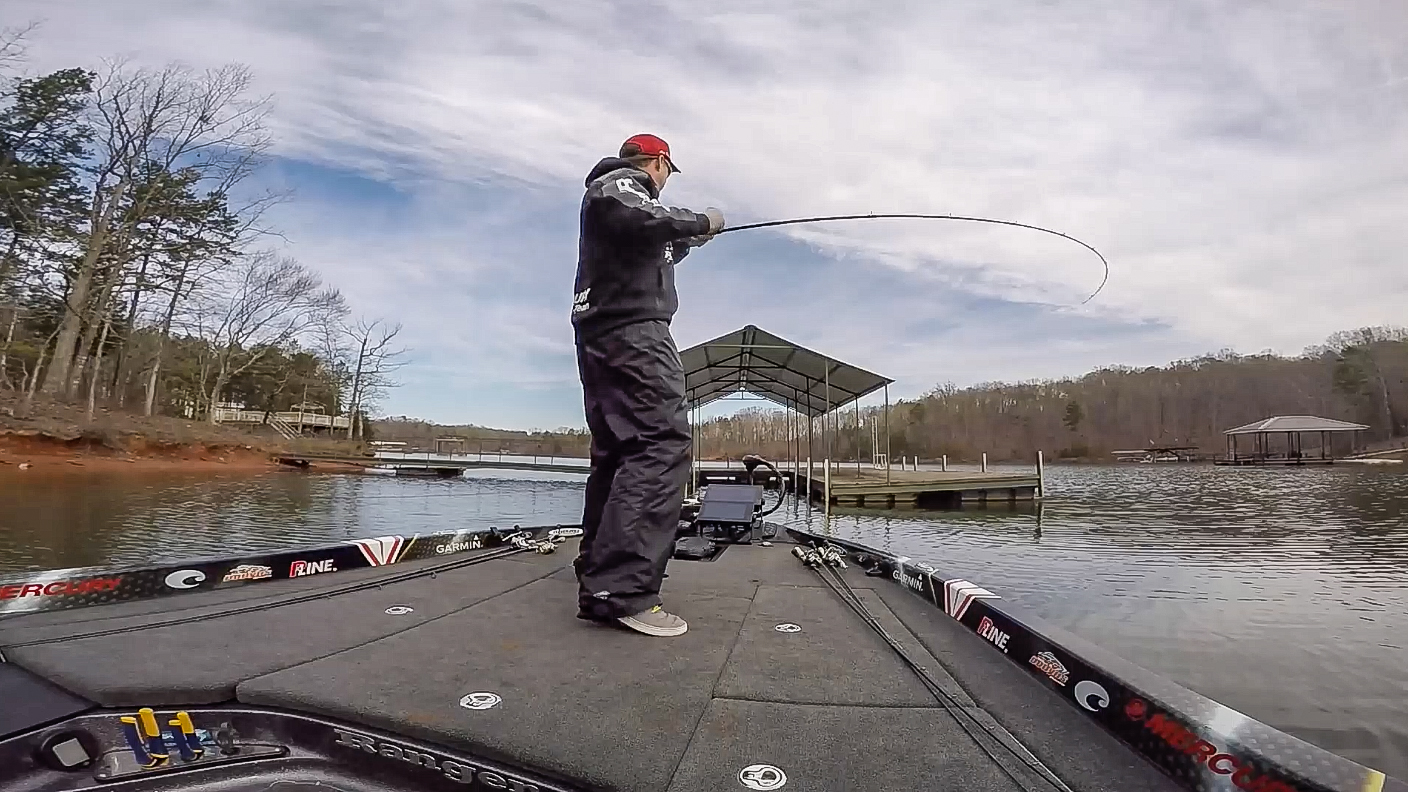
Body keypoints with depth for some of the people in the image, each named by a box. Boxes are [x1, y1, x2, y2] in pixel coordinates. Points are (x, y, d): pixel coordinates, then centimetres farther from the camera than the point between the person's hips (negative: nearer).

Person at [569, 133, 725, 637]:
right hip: (630, 329, -11)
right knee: (662, 441, -21)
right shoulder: (618, 181, 4)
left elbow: (649, 258, 43)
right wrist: (699, 222, -7)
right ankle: (623, 591, -28)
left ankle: (598, 585, 9)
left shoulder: (617, 189, 34)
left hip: (605, 336, 11)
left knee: (618, 452, 7)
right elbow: (639, 218, -21)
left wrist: (688, 239, 48)